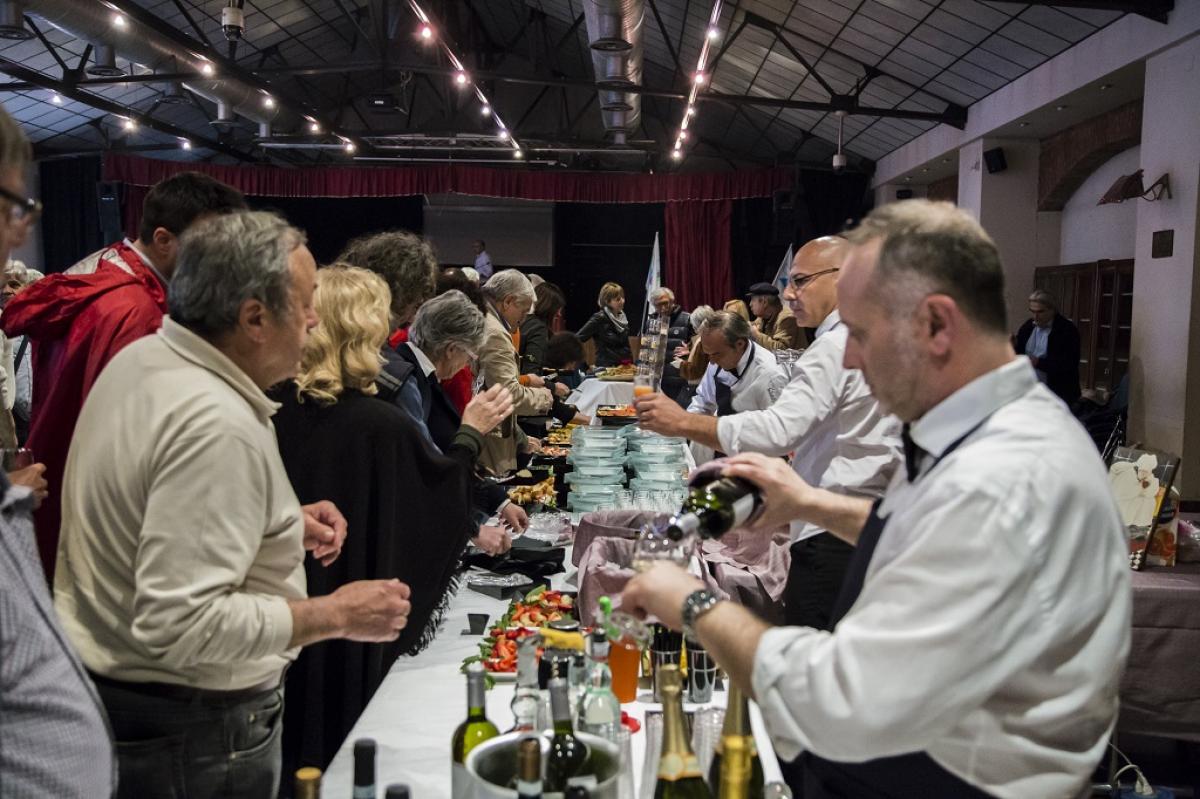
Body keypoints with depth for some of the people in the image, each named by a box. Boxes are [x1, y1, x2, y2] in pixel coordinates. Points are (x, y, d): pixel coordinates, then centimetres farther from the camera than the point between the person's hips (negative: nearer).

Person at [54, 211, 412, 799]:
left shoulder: (141, 359, 1)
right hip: (193, 731, -9)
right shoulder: (217, 426, -30)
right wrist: (335, 616, -23)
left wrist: (280, 521, 6)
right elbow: (181, 624, -32)